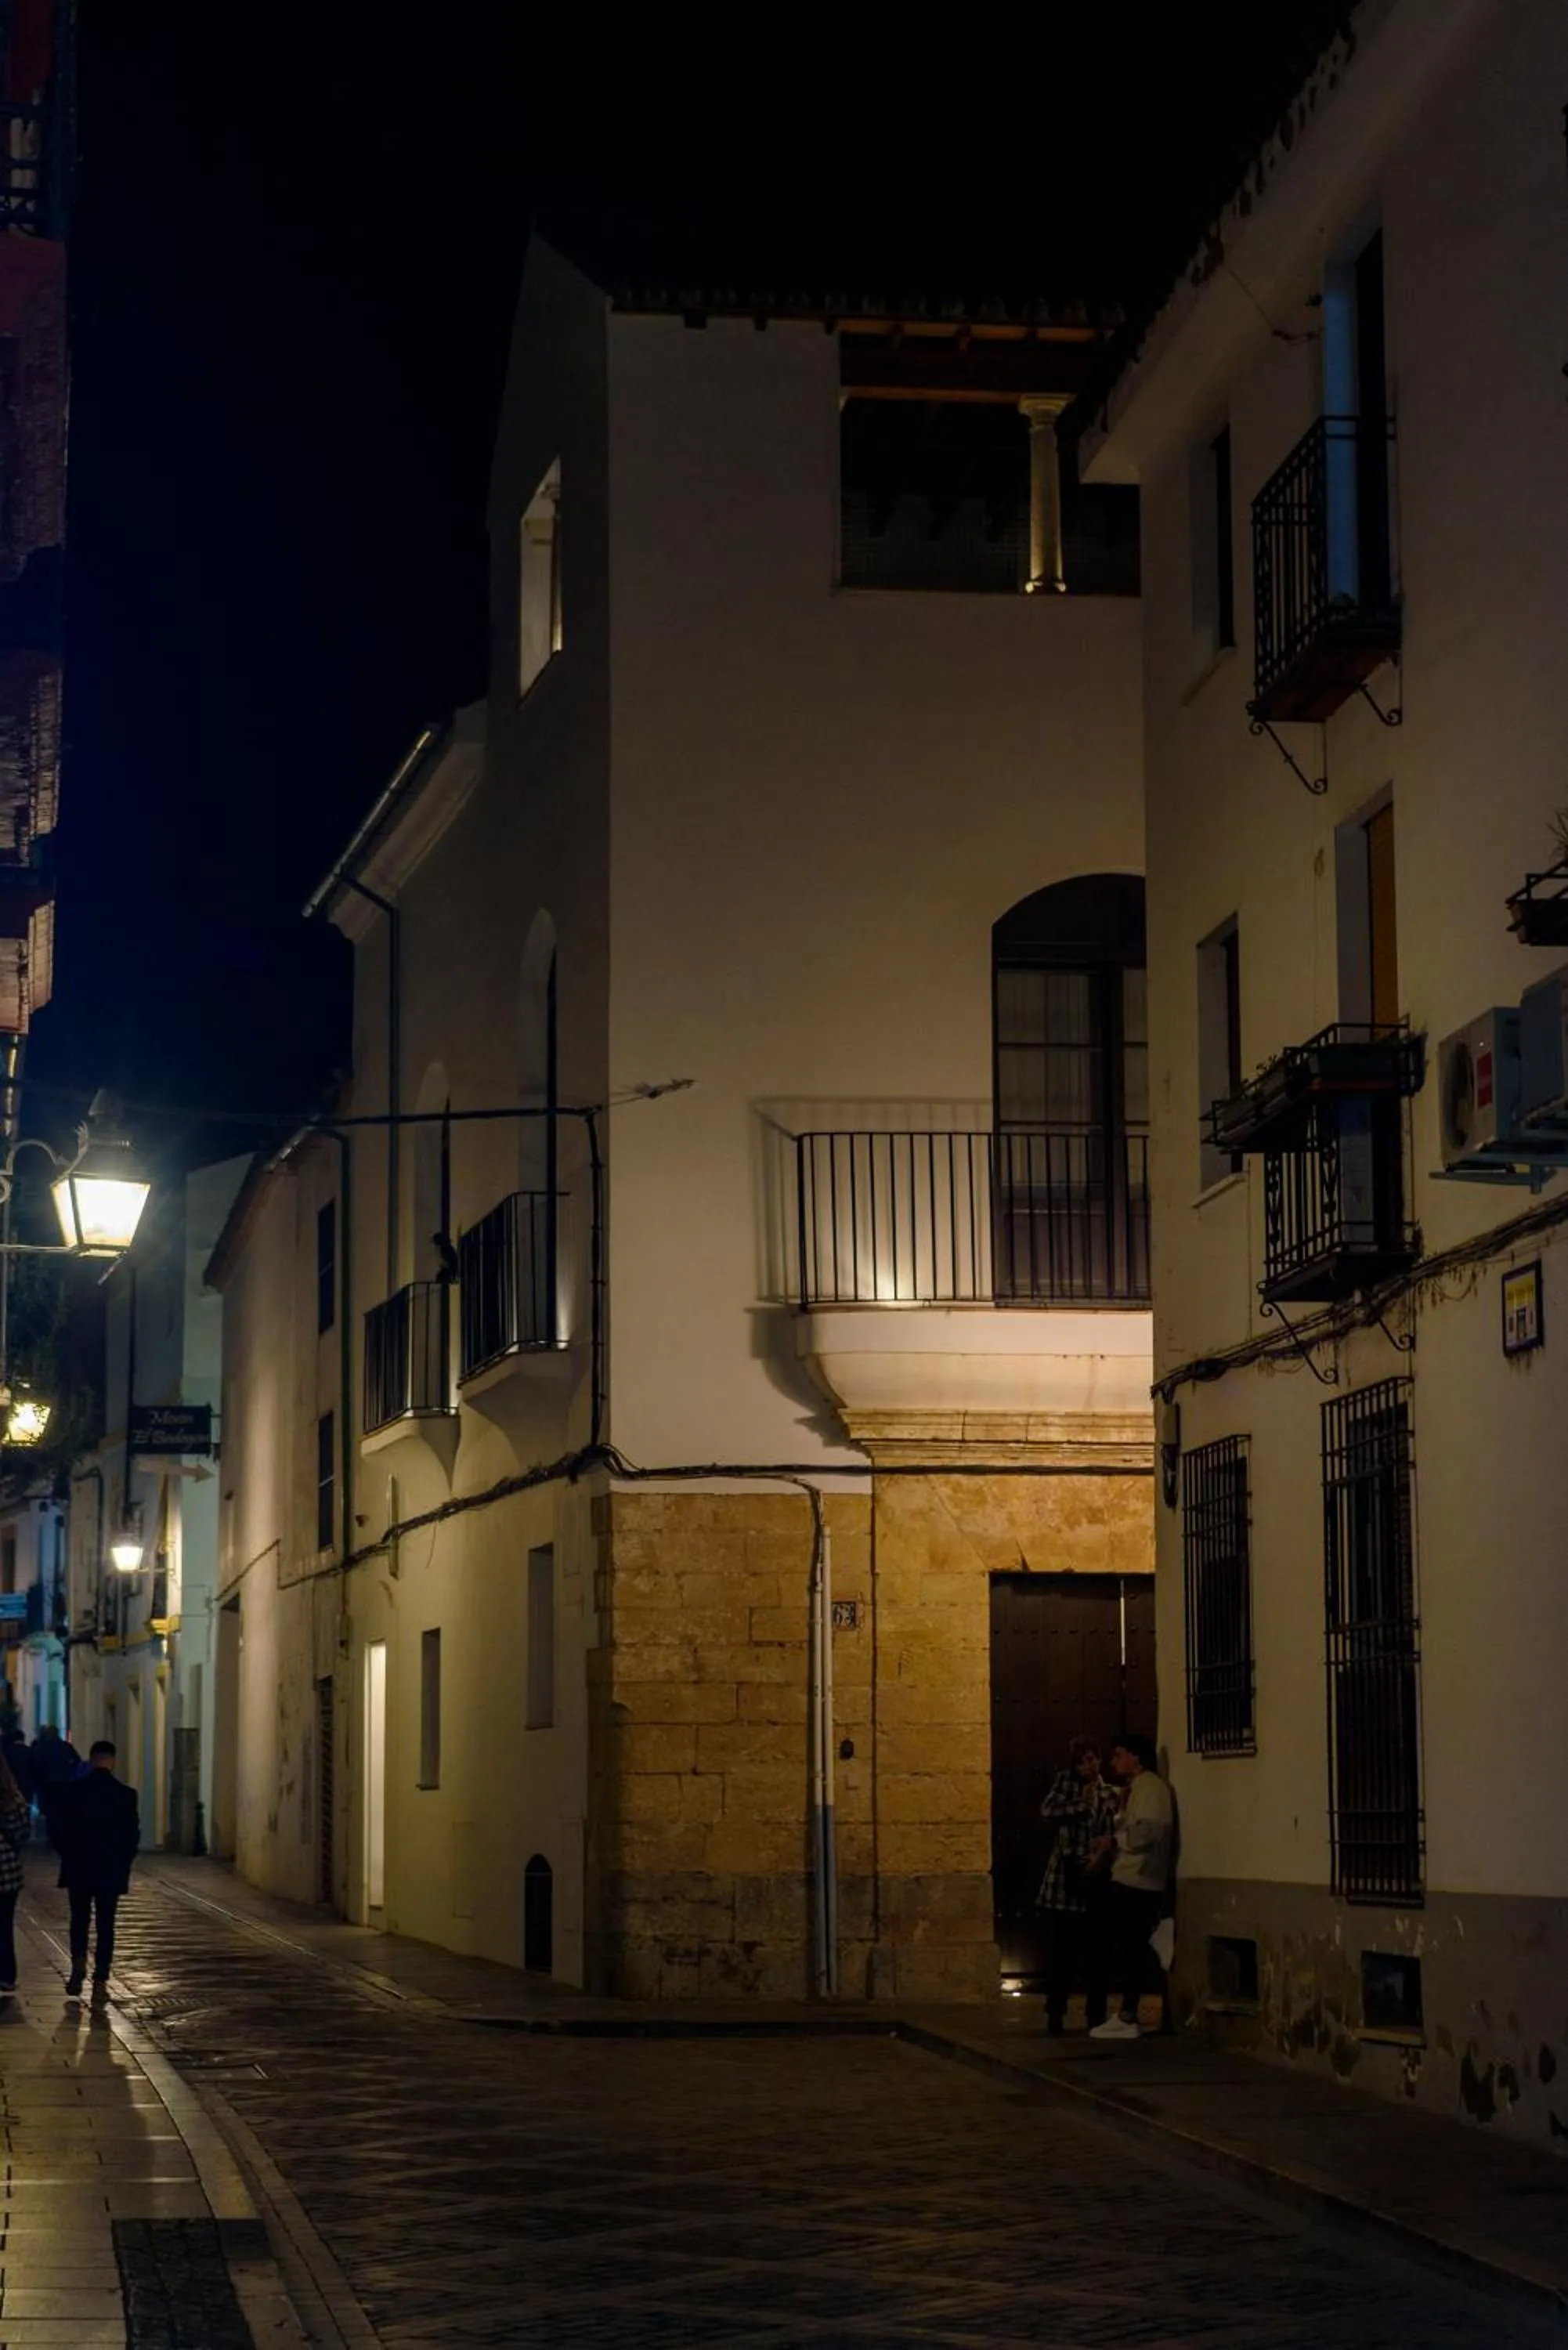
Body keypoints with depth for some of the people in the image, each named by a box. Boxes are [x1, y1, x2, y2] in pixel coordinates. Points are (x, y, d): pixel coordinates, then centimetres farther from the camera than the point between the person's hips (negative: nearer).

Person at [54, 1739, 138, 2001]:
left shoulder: (70, 1792, -5)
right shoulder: (125, 1794, -7)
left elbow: (59, 1831, -2)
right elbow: (133, 1834, -5)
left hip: (77, 1870, 1)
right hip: (112, 1871, -1)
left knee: (79, 1920, 16)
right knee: (105, 1924, 6)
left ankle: (78, 1962, -7)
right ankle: (100, 1982, 2)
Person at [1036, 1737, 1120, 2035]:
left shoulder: (1109, 1795, 12)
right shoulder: (1064, 1782, 7)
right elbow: (1047, 1812, -7)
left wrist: (1102, 1856, -12)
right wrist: (1081, 1805, -9)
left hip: (1092, 1877, 2)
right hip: (1064, 1877, -2)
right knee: (1059, 1949, -5)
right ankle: (1054, 2013, 2)